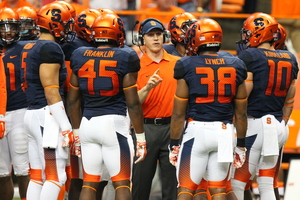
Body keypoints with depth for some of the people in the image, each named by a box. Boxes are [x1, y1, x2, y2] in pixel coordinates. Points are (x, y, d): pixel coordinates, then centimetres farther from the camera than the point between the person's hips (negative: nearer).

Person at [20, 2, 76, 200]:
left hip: (32, 114, 9)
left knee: (37, 176, 10)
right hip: (48, 116, -9)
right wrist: (65, 127, -16)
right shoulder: (51, 48, -12)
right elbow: (51, 91, -16)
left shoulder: (30, 48, 16)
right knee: (56, 177, -9)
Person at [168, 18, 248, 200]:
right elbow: (241, 113, 9)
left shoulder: (187, 66, -5)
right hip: (225, 132, 3)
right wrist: (241, 144, 18)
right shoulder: (235, 67, 4)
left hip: (197, 130, -3)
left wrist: (174, 144, 5)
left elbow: (179, 112, -4)